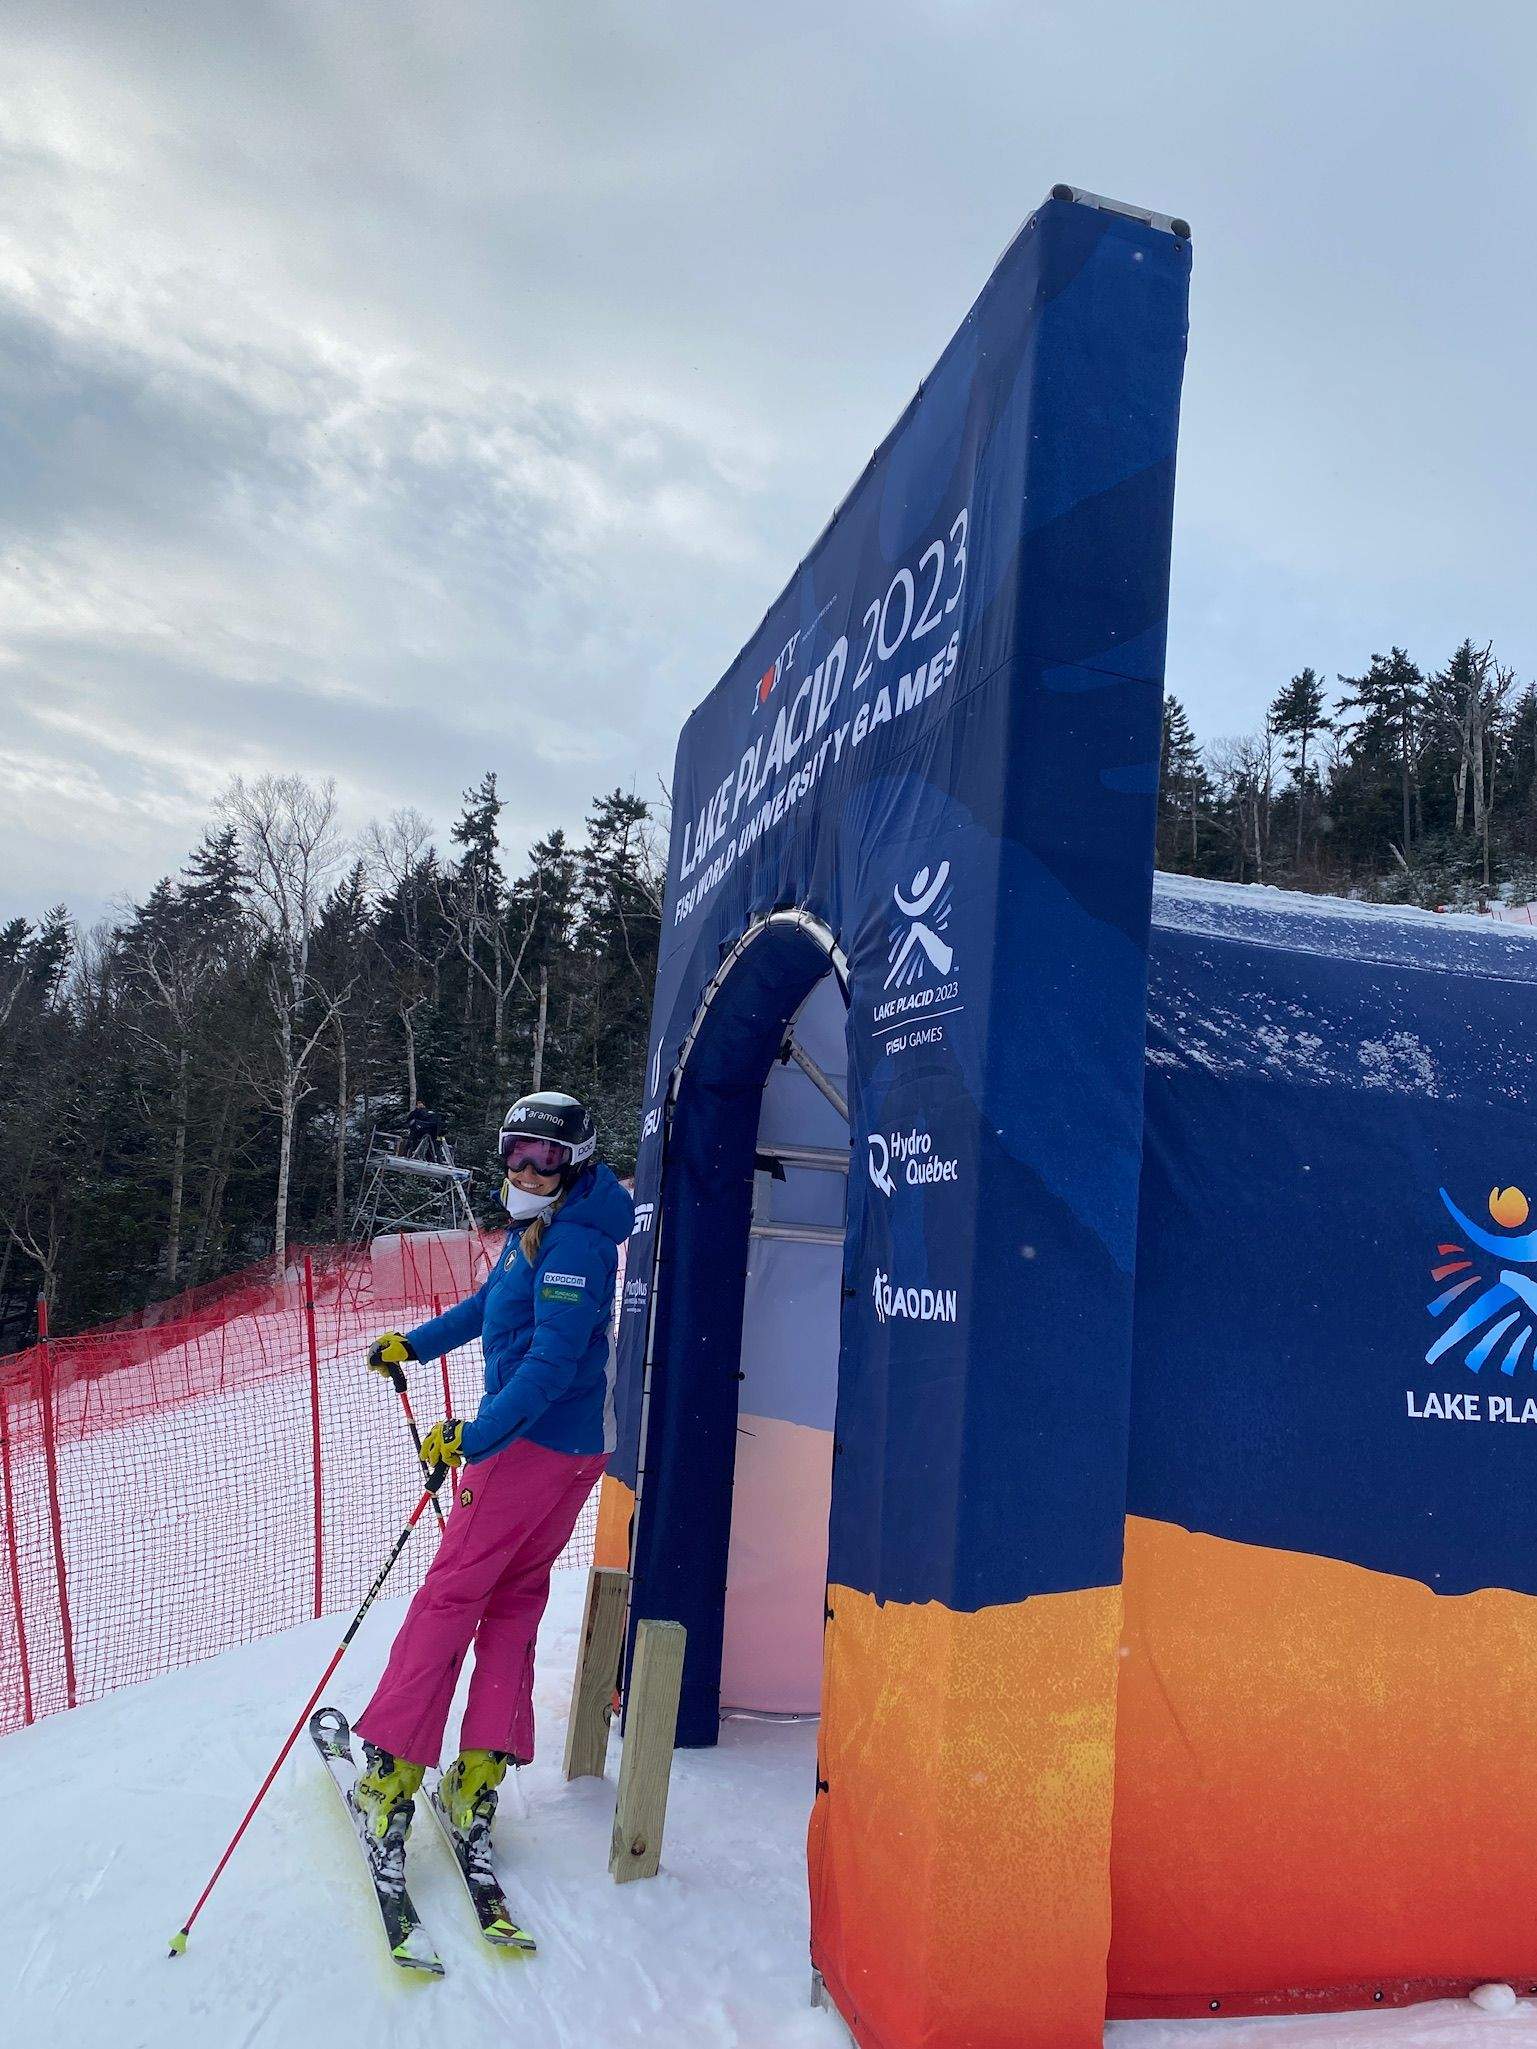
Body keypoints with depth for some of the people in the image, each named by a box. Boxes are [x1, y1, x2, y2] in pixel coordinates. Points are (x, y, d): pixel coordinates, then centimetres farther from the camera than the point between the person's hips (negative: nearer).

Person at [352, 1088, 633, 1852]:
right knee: (514, 1596, 13)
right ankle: (481, 1774, 18)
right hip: (576, 1444, 10)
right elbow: (491, 1301, 26)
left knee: (450, 1592, -2)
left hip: (537, 1440, -10)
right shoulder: (535, 1231, 10)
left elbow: (552, 1364, -27)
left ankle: (392, 1769, 5)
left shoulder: (572, 1247, -20)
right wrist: (413, 1344, 33)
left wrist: (474, 1437, -31)